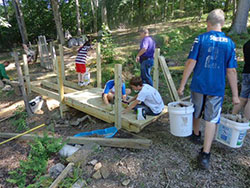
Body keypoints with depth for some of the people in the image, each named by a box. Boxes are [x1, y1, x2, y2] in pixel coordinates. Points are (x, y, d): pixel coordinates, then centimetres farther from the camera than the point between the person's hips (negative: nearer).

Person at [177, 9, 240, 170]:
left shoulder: (200, 39, -4)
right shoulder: (230, 43, 1)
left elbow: (191, 63, -11)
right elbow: (231, 71, 0)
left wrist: (182, 85, -6)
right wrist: (235, 95, 5)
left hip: (198, 85, 0)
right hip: (217, 88, 1)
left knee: (196, 112, 21)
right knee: (212, 119, 4)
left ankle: (196, 135, 44)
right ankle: (205, 155, 3)